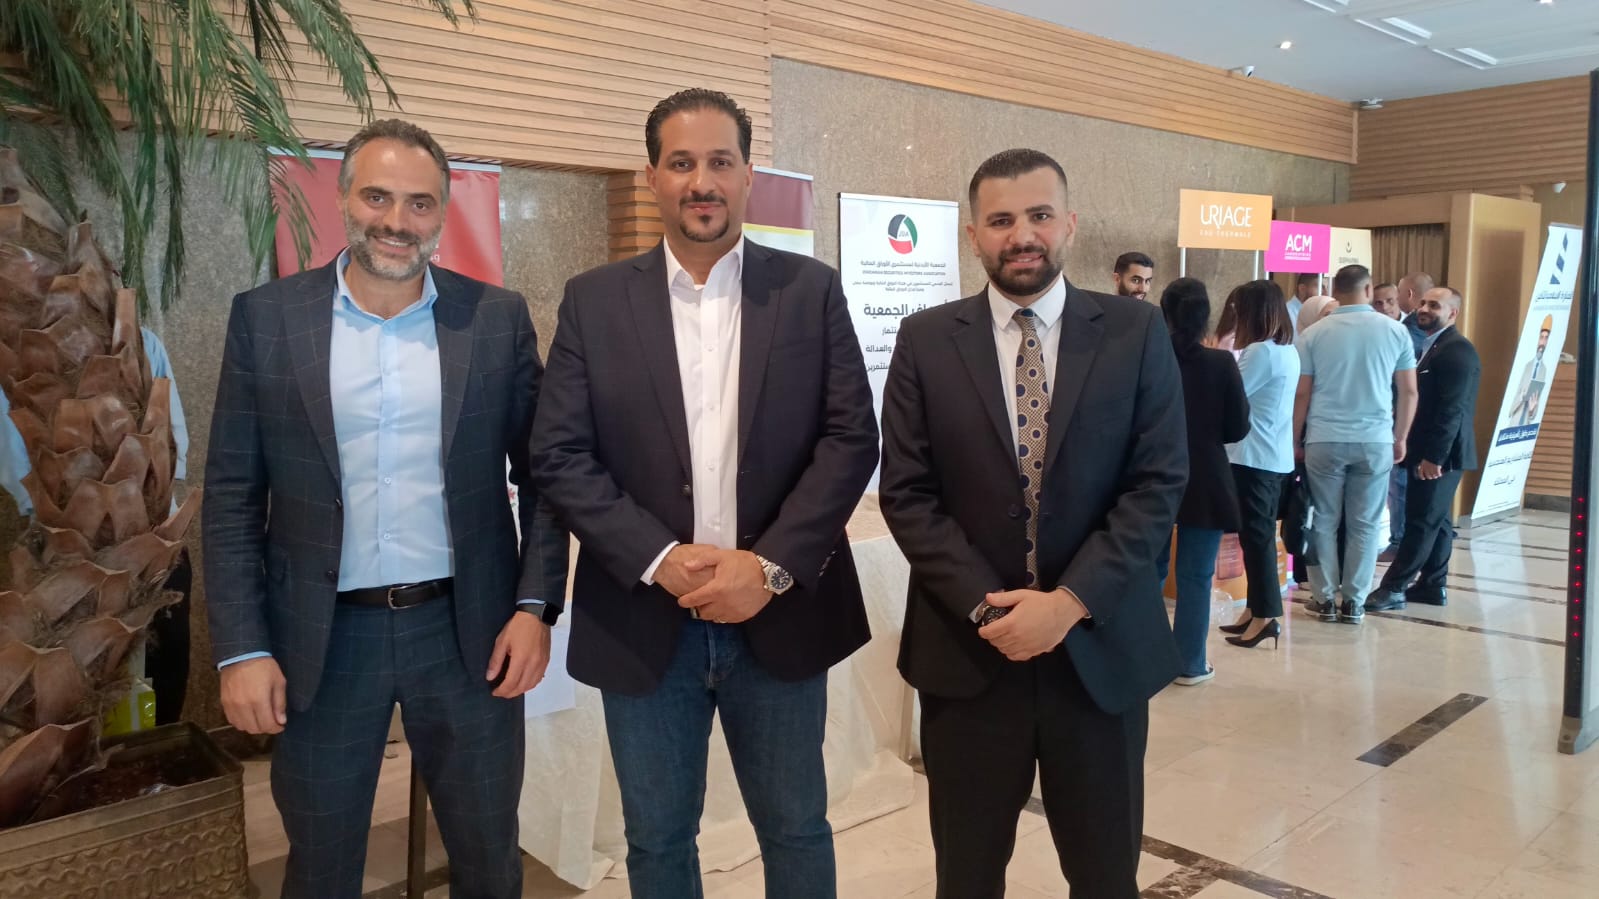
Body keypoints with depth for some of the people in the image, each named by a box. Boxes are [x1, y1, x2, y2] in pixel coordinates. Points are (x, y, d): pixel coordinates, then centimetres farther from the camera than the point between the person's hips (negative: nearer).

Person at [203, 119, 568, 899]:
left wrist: (535, 606, -6)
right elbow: (232, 495, 0)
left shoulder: (498, 318, -1)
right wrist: (242, 647, -6)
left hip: (468, 630, 0)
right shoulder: (266, 317, -1)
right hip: (322, 639, 0)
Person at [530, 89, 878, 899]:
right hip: (644, 620, 1)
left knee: (795, 827, 16)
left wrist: (770, 566, -15)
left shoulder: (811, 291, 1)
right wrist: (661, 560, -15)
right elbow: (560, 457, -4)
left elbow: (851, 440, -5)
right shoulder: (594, 301, 1)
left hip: (780, 613, 0)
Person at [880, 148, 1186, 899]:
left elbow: (1158, 484, -5)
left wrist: (1071, 601, -15)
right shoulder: (926, 341, 0)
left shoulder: (1136, 333, 0)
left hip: (1100, 644, 0)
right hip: (967, 648, 0)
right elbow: (907, 494, -4)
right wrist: (984, 607, -14)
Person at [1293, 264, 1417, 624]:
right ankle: (1353, 601, 11)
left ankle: (1325, 598, 12)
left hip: (1324, 440, -1)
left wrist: (1295, 440, 9)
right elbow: (1409, 391, 6)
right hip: (1375, 440, 1)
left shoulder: (1315, 334, 0)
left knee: (1323, 522, 9)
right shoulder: (1395, 330, 3)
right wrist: (1400, 438, 16)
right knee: (1364, 524, 8)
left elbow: (1302, 393, 0)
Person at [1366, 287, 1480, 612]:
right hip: (1430, 452, 10)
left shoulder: (1458, 350, -15)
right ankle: (1432, 586, 18)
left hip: (1441, 454, -10)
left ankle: (1394, 587, -4)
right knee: (1435, 520, 12)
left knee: (1421, 521, -6)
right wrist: (1425, 453, 13)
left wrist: (1433, 456, -23)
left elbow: (1452, 409, -21)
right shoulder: (1432, 346, 17)